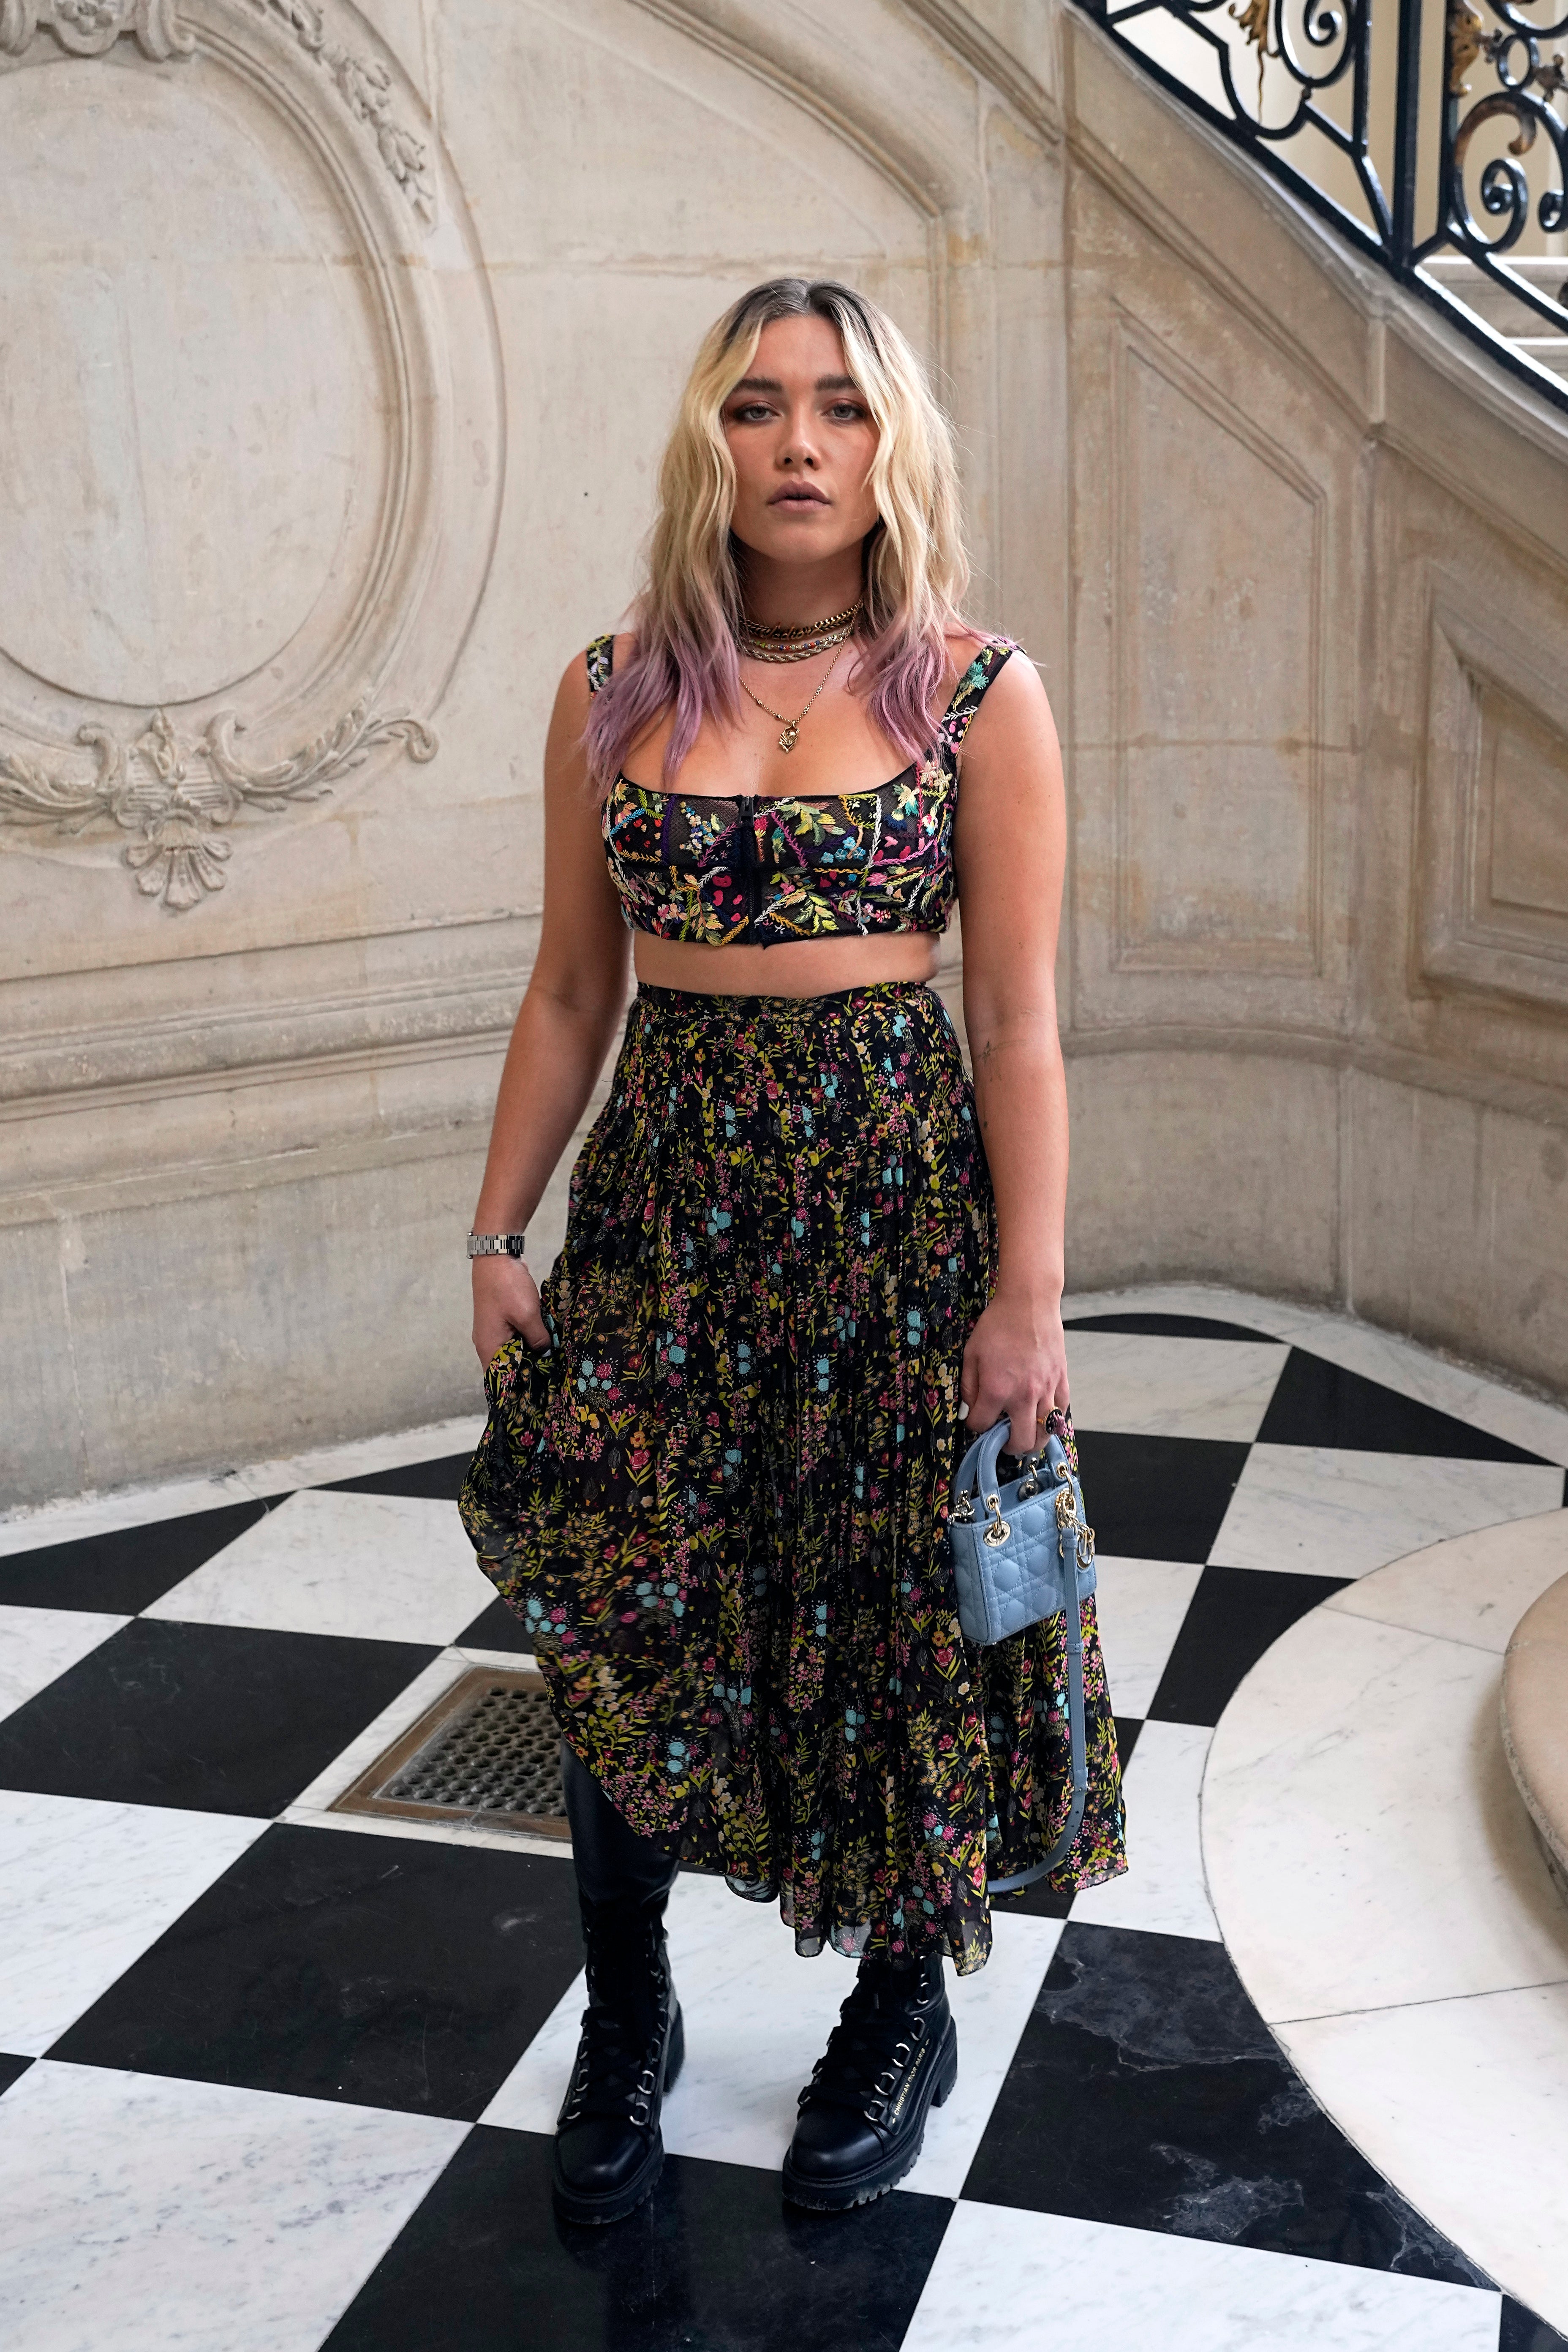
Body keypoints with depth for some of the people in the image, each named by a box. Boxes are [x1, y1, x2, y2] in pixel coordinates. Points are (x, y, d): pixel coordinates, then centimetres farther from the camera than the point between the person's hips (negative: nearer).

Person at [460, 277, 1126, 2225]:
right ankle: (625, 2025, 31)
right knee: (617, 1618, 6)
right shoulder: (613, 691, 5)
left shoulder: (978, 694, -3)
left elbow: (1018, 1025, -5)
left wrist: (1027, 1293, -8)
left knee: (894, 1614, 8)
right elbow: (572, 994, 8)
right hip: (663, 1187, 3)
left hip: (894, 1186, -2)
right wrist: (497, 1233, 5)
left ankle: (902, 2015, 34)